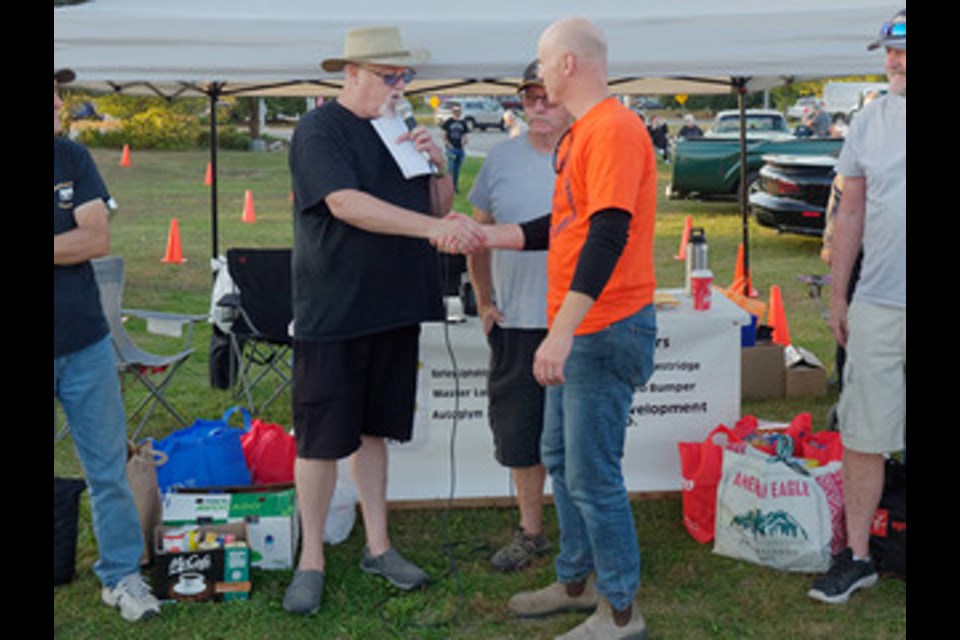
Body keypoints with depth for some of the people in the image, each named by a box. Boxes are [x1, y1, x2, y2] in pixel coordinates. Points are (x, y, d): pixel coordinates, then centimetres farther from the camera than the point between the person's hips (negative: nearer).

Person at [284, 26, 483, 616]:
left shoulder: (400, 130, 13)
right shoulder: (320, 131, -9)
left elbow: (441, 206, 16)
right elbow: (348, 205, -24)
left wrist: (438, 164, -5)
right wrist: (435, 227, -30)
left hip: (393, 309, 6)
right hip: (333, 315, -6)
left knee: (375, 429, 15)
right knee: (322, 438, 1)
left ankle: (378, 546, 26)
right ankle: (312, 560, 15)